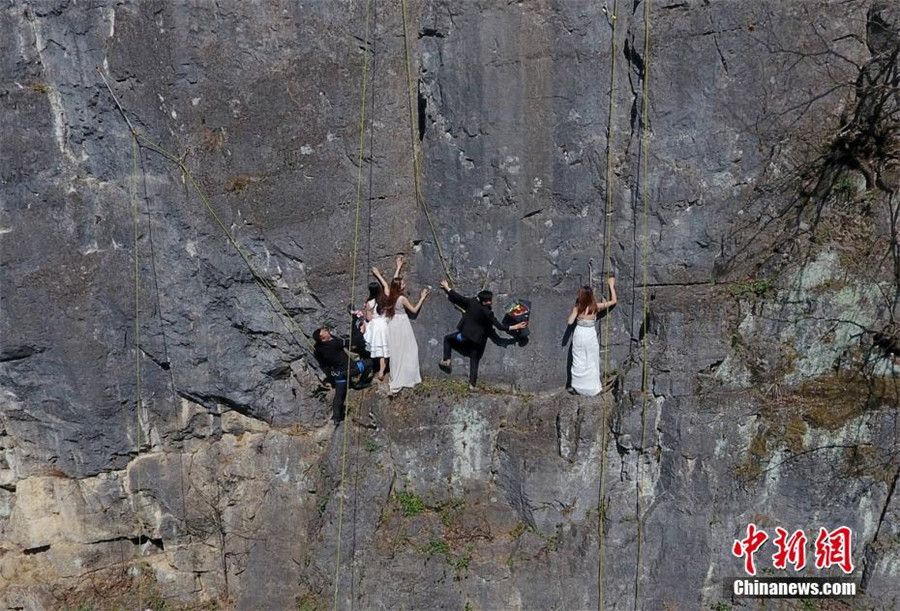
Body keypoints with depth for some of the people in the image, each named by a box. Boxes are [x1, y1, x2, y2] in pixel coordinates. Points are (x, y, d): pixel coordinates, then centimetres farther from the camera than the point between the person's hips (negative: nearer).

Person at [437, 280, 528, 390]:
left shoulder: (472, 303, -12)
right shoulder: (488, 314, -13)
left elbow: (457, 298, -9)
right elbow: (500, 326, -12)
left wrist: (446, 287, 3)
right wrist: (515, 327, -6)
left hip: (464, 335, 0)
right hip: (478, 340, 0)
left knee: (447, 338, 24)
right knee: (474, 362, 11)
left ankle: (446, 361, 10)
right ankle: (472, 384, 8)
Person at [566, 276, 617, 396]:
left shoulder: (577, 307, -11)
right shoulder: (596, 306, -13)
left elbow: (570, 321, -10)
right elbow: (614, 301, -5)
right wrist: (611, 285, 0)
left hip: (579, 334, 1)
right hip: (590, 335, -1)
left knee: (578, 361, 12)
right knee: (591, 362, 11)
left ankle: (576, 386, 19)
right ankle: (593, 387, 19)